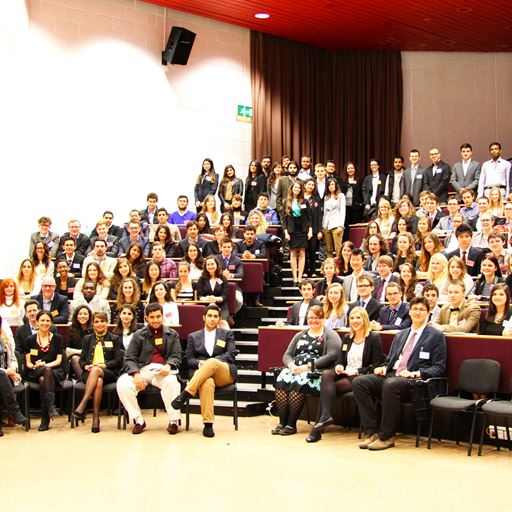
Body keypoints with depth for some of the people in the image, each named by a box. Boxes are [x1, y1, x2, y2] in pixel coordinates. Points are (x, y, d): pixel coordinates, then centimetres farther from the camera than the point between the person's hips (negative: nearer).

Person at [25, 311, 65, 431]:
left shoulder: (57, 338, 12)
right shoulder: (30, 340, 12)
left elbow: (58, 360, 4)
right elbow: (28, 363, 9)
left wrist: (45, 365, -14)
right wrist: (36, 366, -15)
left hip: (55, 372, 0)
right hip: (35, 373, 0)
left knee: (43, 379, -37)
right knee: (44, 375, -37)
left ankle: (45, 419, -42)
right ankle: (51, 407, -47)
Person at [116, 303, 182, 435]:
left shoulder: (172, 335, 18)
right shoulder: (139, 335, 17)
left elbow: (176, 356, 10)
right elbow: (129, 358, 8)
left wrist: (168, 365, -15)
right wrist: (136, 374, -12)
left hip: (163, 370, -1)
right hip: (143, 369, 1)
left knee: (172, 382, -37)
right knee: (122, 383, -28)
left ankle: (174, 421, -23)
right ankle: (138, 420, -16)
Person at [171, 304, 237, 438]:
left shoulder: (227, 334, 20)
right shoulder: (193, 336, 22)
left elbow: (230, 355, 5)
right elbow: (189, 359, 14)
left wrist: (211, 362, -11)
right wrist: (199, 363, -10)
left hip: (225, 375, 0)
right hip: (201, 374, 0)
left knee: (212, 362, -38)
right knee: (207, 383, -40)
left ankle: (186, 394, -40)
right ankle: (208, 423, -43)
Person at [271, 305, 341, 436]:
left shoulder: (330, 335, 7)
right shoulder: (300, 335, 25)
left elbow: (331, 356, -9)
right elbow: (287, 355, 18)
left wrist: (308, 366, -16)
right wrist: (292, 365, -7)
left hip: (316, 371, -5)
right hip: (295, 369, 5)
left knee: (298, 383, -34)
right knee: (281, 380, -27)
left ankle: (291, 424, -25)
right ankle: (282, 422, -25)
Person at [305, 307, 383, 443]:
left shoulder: (374, 338, 0)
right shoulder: (347, 338, 20)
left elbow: (377, 365, -6)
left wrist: (357, 371, -14)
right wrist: (339, 366, -2)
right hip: (344, 373, 6)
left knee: (326, 386, -26)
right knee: (326, 374, -29)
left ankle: (318, 428, -25)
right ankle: (325, 415, -37)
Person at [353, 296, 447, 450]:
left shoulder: (436, 336, 7)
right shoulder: (400, 336, 26)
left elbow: (439, 368, 0)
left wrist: (415, 373, -15)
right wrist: (383, 367, 4)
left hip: (414, 380, -6)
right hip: (391, 375, 6)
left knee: (390, 384, -39)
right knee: (359, 382, -20)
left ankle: (386, 437, -26)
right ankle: (372, 432, -17)